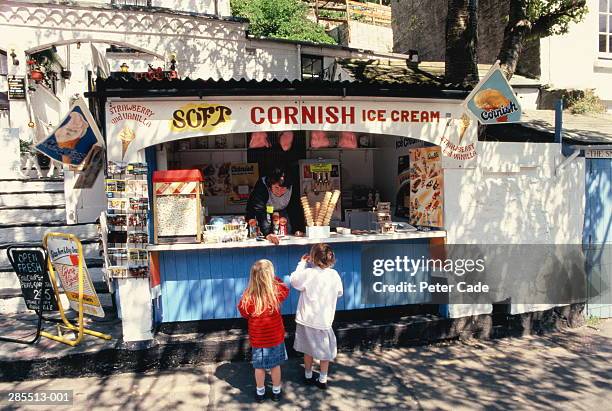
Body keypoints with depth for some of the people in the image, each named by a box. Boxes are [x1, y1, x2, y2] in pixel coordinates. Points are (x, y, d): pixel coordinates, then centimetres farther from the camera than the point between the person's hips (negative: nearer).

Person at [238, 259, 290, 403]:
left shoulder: (248, 295, -20)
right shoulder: (276, 290, -20)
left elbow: (244, 313, -2)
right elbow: (286, 290, 5)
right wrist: (275, 279, 8)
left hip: (257, 338, 0)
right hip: (275, 336, 0)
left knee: (259, 367, 17)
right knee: (275, 365, 17)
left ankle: (260, 393, 34)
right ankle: (276, 392, 33)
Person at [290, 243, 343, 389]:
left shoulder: (308, 273, -19)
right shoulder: (334, 274, -10)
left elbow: (293, 280, -2)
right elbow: (339, 293, 5)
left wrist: (302, 263, 3)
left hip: (307, 318, -1)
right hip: (325, 319, 1)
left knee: (308, 349, 18)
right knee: (325, 350, 14)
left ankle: (308, 376, 34)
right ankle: (323, 380, 23)